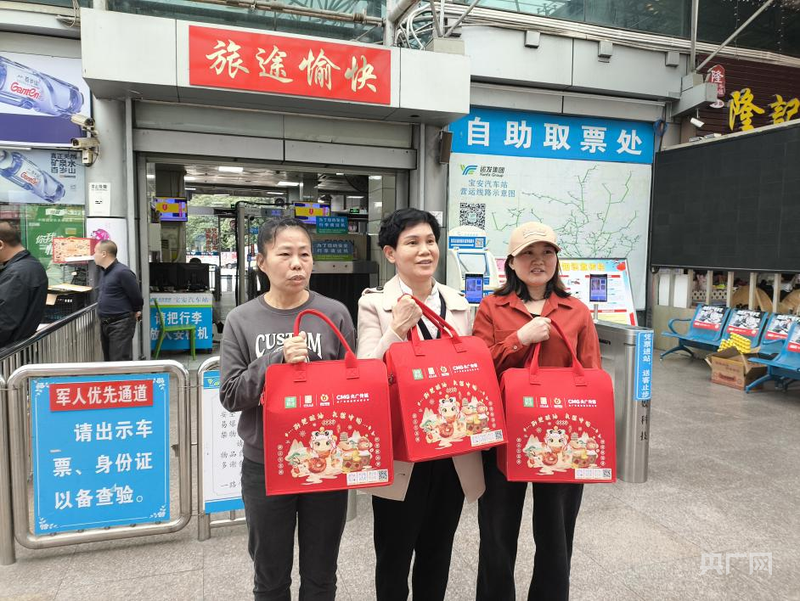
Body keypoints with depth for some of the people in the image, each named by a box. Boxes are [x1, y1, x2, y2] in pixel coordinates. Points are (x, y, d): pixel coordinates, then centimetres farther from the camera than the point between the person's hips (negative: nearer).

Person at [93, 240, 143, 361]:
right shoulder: (103, 271, 10)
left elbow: (136, 297, -15)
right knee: (108, 360, 17)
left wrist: (135, 312, 1)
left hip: (121, 324, -9)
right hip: (105, 323, 9)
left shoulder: (122, 272, -19)